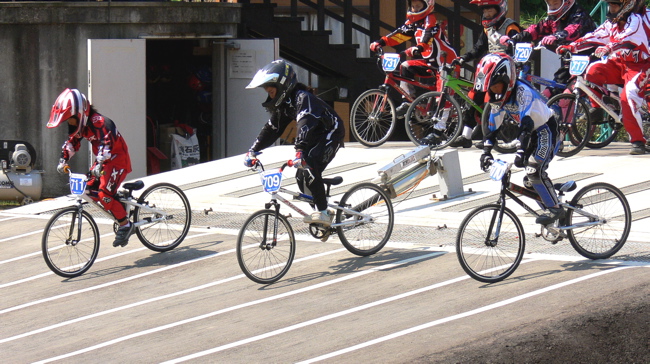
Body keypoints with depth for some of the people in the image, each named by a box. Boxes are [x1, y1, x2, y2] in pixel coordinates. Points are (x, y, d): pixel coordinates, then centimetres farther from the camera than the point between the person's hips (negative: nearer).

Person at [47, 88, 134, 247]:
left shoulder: (98, 122, -26)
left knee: (104, 194, -21)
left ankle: (125, 225, -9)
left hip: (118, 159, -9)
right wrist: (63, 160, -5)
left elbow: (106, 142, -38)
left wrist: (99, 164, -51)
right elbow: (72, 142, 11)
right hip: (105, 161, 9)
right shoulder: (78, 125, 2)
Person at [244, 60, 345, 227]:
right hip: (315, 137, 10)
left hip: (331, 133, -10)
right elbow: (271, 129, 7)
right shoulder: (282, 103, 3)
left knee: (309, 166, -28)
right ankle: (322, 210, 17)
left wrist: (300, 151, -55)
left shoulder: (302, 97, -26)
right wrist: (253, 150, -2)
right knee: (302, 177, 1)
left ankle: (322, 213, -24)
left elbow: (305, 125, -42)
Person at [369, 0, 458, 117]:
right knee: (406, 67, -3)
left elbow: (428, 36, -32)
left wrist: (418, 48, -52)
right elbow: (399, 34, 4)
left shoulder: (430, 20, -14)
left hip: (444, 60, -8)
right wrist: (380, 42, -9)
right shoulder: (412, 23, 11)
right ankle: (407, 102, -6)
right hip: (427, 61, 8)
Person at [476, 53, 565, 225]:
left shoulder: (522, 92, -29)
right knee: (529, 179, 3)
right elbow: (492, 125, 1)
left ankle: (555, 209, -14)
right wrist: (486, 151, -5)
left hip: (546, 129, -8)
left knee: (534, 171, -21)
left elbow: (526, 123, -38)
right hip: (533, 133, 8)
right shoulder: (499, 96, -3)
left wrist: (521, 151, -47)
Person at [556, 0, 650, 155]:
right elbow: (594, 37, 2)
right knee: (594, 70, -17)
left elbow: (627, 39, -35)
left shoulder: (635, 21, -16)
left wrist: (608, 48, -52)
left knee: (628, 96, -28)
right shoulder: (611, 23, 8)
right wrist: (570, 47, -9)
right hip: (619, 64, 7)